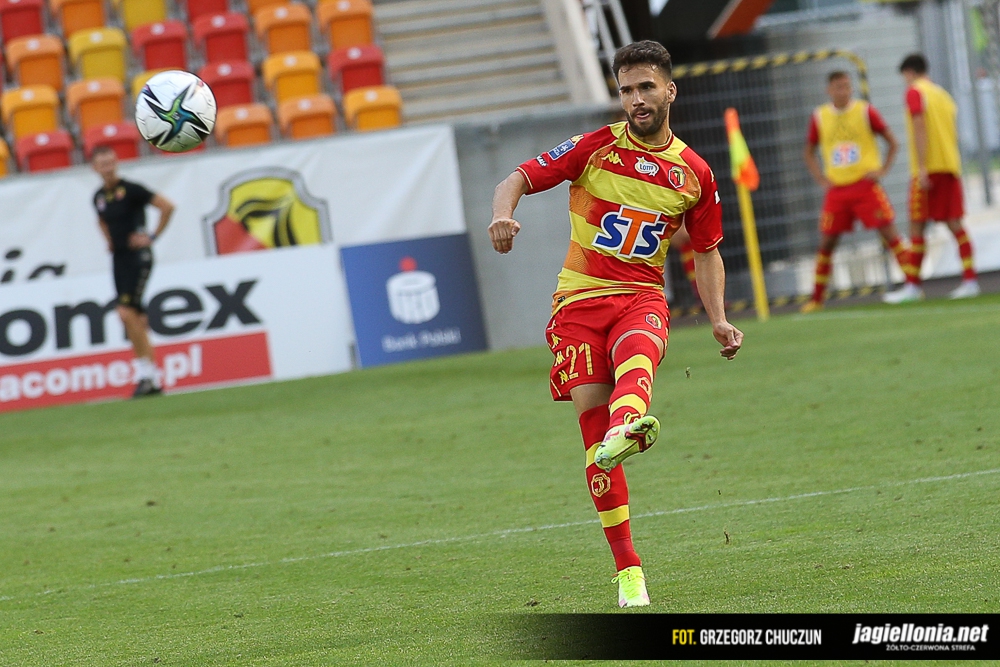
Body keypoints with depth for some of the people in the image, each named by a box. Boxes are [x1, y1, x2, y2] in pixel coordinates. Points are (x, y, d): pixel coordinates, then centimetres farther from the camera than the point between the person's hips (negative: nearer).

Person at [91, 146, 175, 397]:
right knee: (137, 319, 8)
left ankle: (146, 373, -11)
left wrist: (153, 236, -12)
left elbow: (167, 207, -15)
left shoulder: (130, 190, -12)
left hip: (138, 256, -7)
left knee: (127, 312, -18)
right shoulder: (99, 197, 9)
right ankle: (152, 380, 11)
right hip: (118, 259, 7)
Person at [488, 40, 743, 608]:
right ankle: (628, 571, -6)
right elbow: (518, 179, 1)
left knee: (636, 356, -36)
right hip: (579, 299, 0)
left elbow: (707, 252, 19)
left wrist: (719, 319, 5)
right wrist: (504, 213, -22)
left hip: (641, 296, 0)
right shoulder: (594, 148, 2)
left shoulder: (694, 174, 8)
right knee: (591, 414, -12)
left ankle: (625, 427, -72)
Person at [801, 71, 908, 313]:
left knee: (888, 231, -9)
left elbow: (893, 142, 5)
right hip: (837, 190, 2)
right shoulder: (819, 117, 5)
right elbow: (809, 152, 18)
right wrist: (820, 177, 6)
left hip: (865, 184, -2)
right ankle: (817, 299, 9)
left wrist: (883, 170, -4)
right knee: (826, 242, 1)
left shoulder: (865, 111, -1)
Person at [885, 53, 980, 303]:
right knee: (955, 224, 4)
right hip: (951, 166, 7)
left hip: (928, 168, -7)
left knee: (917, 226, -3)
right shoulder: (942, 94, 18)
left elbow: (920, 129, -14)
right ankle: (970, 280, -4)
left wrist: (921, 168, -18)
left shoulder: (915, 92, -4)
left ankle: (913, 286, -3)